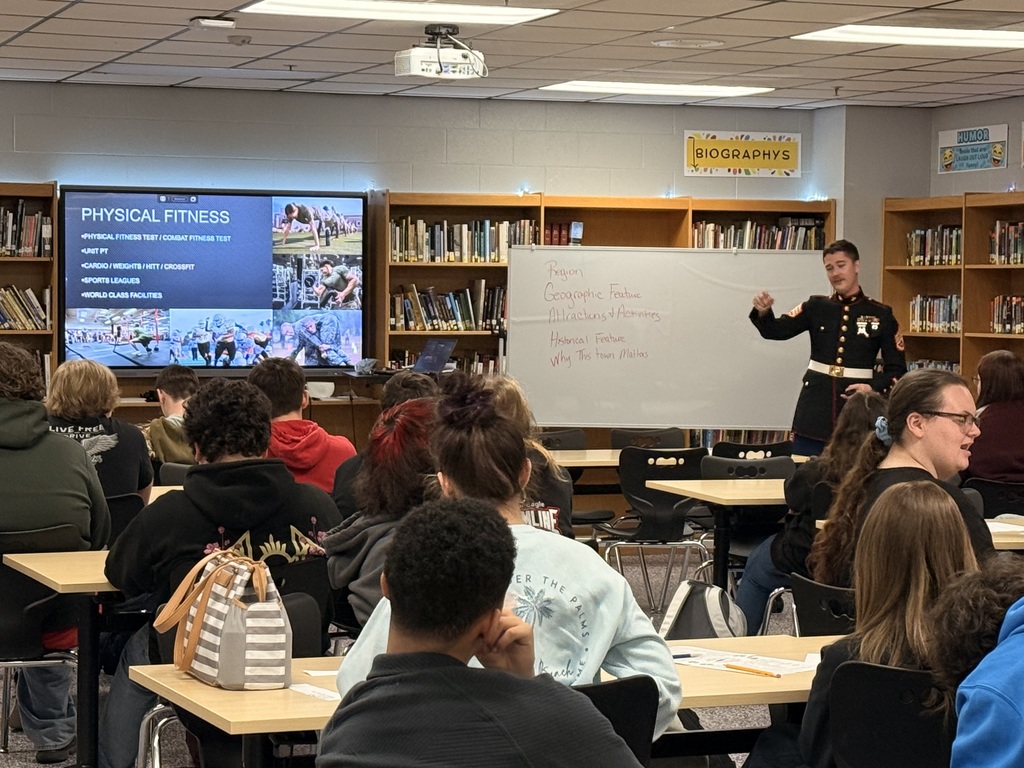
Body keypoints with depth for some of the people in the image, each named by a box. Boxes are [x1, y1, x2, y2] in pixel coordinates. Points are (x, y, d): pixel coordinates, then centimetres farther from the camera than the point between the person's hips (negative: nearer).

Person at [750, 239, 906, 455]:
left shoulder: (881, 314, 1)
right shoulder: (817, 307, 7)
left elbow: (897, 370, 2)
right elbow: (776, 330, -4)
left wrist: (873, 388, -16)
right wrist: (763, 312, -26)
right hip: (814, 409, 2)